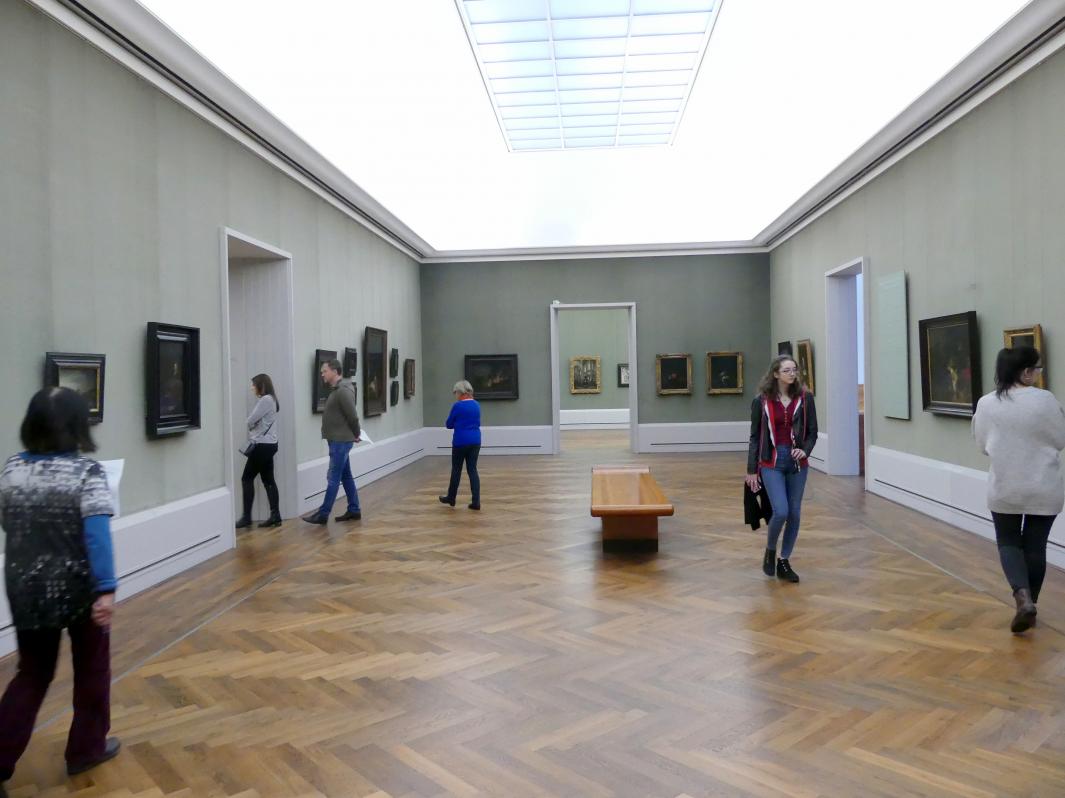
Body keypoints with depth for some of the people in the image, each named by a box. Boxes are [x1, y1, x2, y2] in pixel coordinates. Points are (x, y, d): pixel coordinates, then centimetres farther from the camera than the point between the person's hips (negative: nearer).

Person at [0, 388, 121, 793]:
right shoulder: (86, 471, -16)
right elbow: (97, 533, -26)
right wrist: (106, 589, -28)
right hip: (79, 589, -4)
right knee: (90, 669, 16)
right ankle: (86, 748, 28)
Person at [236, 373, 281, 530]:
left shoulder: (265, 400, -14)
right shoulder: (270, 400, 18)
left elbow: (250, 421, -12)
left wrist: (251, 428, 8)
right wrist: (253, 432, 2)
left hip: (262, 445, -10)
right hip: (268, 444, 10)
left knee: (247, 478, -3)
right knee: (268, 480, 7)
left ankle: (246, 517, 0)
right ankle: (275, 516, 5)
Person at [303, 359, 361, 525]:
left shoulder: (343, 391, -18)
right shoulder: (337, 390, 14)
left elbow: (352, 416, -19)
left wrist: (356, 434, -6)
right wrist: (355, 434, 11)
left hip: (341, 441, -10)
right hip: (338, 440, 10)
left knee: (333, 478, -5)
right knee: (346, 476, 13)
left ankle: (323, 514, -1)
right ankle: (354, 510, 19)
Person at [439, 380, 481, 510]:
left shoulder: (457, 406, -11)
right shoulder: (476, 405, 7)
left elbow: (449, 425, -1)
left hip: (461, 442, -5)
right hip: (475, 441, 5)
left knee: (456, 469, 10)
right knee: (472, 470, 6)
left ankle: (451, 498, 26)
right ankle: (476, 502, 0)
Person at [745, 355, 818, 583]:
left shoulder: (805, 398, 0)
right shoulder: (762, 401, -4)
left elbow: (812, 431, 5)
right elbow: (755, 437, 0)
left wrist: (805, 450, -16)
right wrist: (751, 470, -1)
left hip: (797, 462, 3)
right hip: (772, 462, -3)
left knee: (794, 514, 5)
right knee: (781, 512, -13)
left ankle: (784, 562, 21)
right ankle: (770, 551, 15)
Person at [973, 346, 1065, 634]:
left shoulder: (986, 403, -7)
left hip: (1004, 487, 1)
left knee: (1008, 542, 14)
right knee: (1035, 546, 13)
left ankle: (1023, 598, -6)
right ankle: (1028, 602, 22)